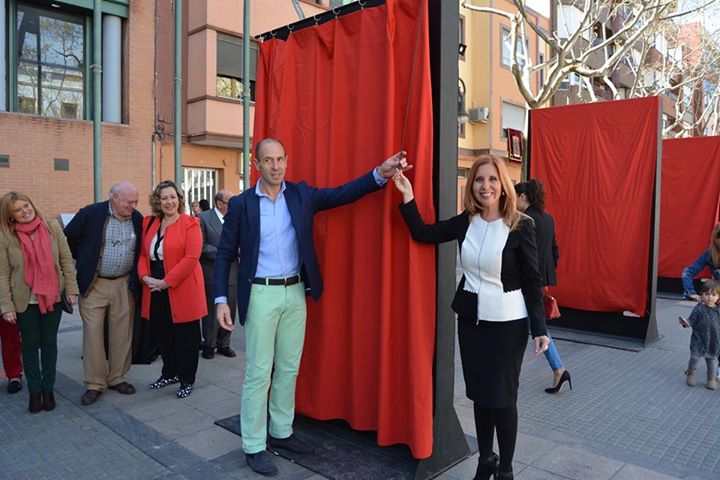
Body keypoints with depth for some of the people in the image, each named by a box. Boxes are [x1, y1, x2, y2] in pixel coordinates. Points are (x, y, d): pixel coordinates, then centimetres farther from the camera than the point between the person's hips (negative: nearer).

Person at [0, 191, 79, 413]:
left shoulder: (52, 227, -3)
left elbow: (66, 259, 0)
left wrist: (71, 289, -4)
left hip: (53, 297, 1)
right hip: (25, 301, -1)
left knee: (49, 343, 11)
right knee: (30, 345, 9)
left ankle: (48, 389, 24)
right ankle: (34, 392, 22)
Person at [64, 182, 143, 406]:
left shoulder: (137, 218, 1)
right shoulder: (90, 213, -9)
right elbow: (68, 239, 2)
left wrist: (137, 275, 8)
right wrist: (84, 262, 7)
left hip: (125, 284, 3)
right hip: (94, 284, -3)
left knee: (122, 333, 7)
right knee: (93, 332, -1)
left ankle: (117, 378, 21)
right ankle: (94, 384, 10)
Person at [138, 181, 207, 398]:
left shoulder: (190, 224, -7)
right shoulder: (149, 223, 11)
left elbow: (191, 258, -15)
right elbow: (143, 253, 12)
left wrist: (166, 282, -17)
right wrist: (145, 277, -6)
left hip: (182, 290, -5)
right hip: (155, 290, 5)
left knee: (185, 336, 4)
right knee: (161, 334, 13)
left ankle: (187, 380, 20)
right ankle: (170, 373, 34)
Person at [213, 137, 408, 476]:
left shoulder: (301, 194, 3)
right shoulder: (241, 203, -4)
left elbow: (342, 194, -7)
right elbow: (225, 254, -1)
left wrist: (381, 173, -22)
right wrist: (221, 300, -9)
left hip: (295, 293, 4)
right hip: (261, 295, -3)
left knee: (288, 369, 14)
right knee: (258, 372, 3)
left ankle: (281, 432, 31)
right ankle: (253, 446, 17)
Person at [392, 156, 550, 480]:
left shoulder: (521, 226, -12)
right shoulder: (465, 222, 1)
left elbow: (533, 281, -8)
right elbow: (423, 234, -3)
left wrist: (539, 328, -10)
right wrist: (407, 197, -12)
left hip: (507, 322, -4)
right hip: (470, 318, 5)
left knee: (502, 396, 6)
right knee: (478, 393, 16)